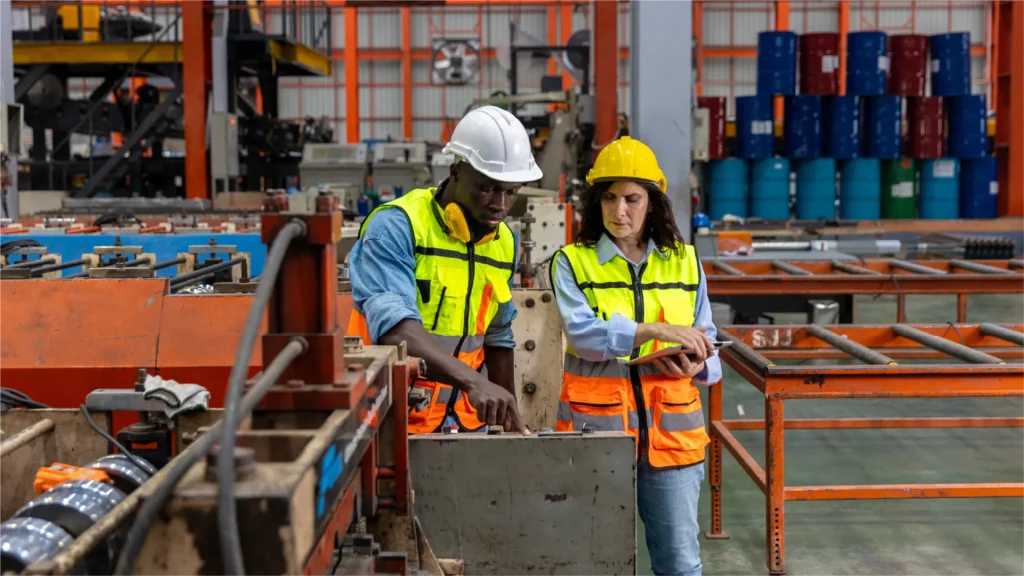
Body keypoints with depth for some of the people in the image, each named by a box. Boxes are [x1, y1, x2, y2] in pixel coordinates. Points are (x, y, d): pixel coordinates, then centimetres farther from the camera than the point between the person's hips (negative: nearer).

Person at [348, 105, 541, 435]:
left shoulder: (504, 243, 7)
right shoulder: (396, 226, -15)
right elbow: (394, 327, -30)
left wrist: (510, 417, 16)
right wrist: (472, 381, -40)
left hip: (466, 420, 6)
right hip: (394, 419, -6)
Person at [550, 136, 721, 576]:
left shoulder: (684, 262, 8)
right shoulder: (572, 262, 0)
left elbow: (706, 345, 10)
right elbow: (583, 334, -16)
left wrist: (694, 365, -12)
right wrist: (656, 331, -24)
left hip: (669, 428, 2)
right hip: (597, 426, -2)